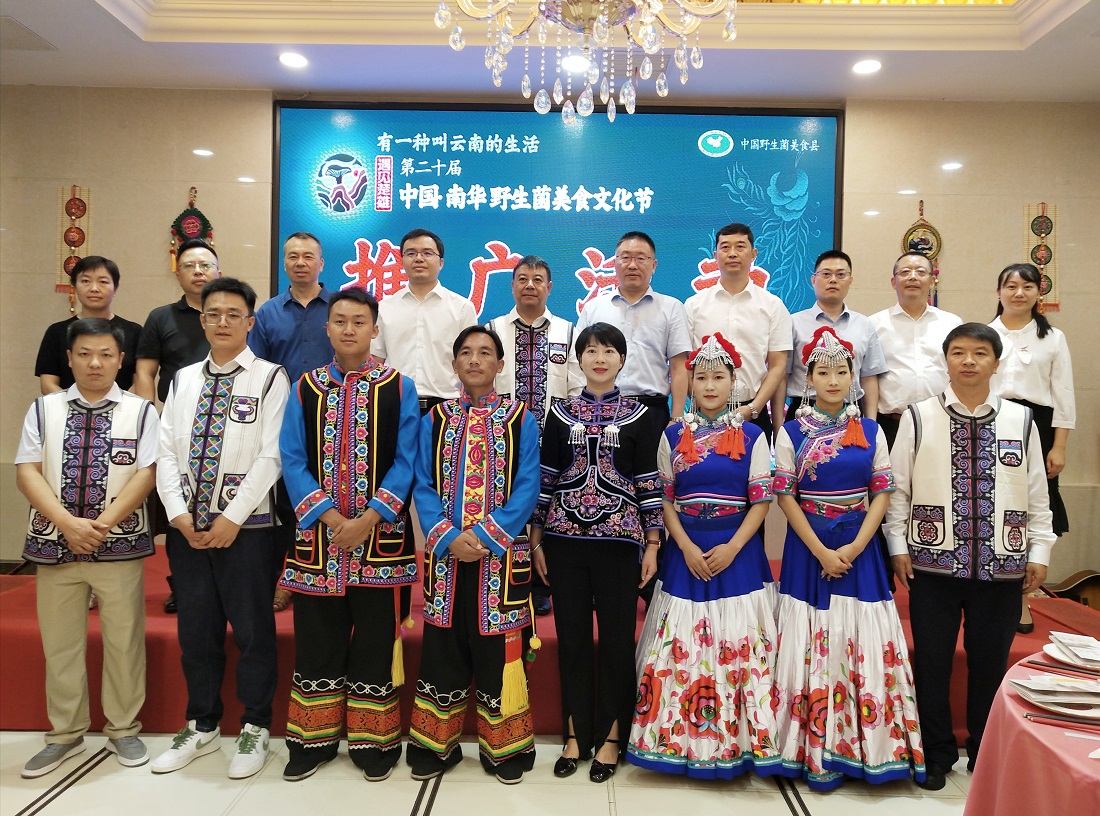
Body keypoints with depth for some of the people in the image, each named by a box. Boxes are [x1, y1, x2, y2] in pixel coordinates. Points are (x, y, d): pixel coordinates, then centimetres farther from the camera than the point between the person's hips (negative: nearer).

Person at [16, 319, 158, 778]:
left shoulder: (140, 411, 1)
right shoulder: (44, 409, 6)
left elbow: (146, 474, -7)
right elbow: (27, 472, -1)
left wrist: (103, 523, -16)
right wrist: (68, 523, -14)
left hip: (120, 546, -2)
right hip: (54, 545, 2)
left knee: (123, 642, 5)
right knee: (59, 644, 11)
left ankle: (123, 730, 21)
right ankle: (65, 734, 26)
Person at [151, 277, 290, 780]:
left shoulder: (269, 378, -3)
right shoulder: (182, 380, 12)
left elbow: (271, 456, -10)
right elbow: (166, 451, 7)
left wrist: (232, 518, -14)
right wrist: (179, 513, -6)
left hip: (246, 525, -4)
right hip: (186, 525, 5)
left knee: (252, 630, 4)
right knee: (195, 629, 13)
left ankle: (255, 729, 20)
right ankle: (202, 727, 30)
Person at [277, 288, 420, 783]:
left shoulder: (399, 388, 0)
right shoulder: (305, 389, 6)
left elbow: (405, 461, -4)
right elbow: (292, 460, 1)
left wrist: (369, 519, -14)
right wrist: (329, 516, -11)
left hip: (381, 537, -2)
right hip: (317, 537, 2)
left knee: (376, 642, 6)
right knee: (317, 643, 10)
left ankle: (374, 742, 21)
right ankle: (314, 740, 26)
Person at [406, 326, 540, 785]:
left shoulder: (521, 420, 2)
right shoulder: (435, 419, 9)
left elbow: (526, 490, -5)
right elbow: (423, 487, 2)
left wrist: (483, 536, -16)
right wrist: (449, 538, -13)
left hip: (501, 554, -2)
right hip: (445, 553, 2)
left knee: (497, 650, 3)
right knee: (442, 650, 9)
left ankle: (504, 747, 19)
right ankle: (436, 745, 24)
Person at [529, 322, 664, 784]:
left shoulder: (639, 417, 4)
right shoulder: (561, 414, 7)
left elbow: (649, 484, 3)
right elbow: (545, 479, 7)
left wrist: (652, 544, -1)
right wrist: (536, 540, 4)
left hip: (618, 541, -1)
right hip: (564, 540, 1)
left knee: (616, 637, 4)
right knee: (571, 636, 8)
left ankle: (610, 736, 20)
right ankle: (576, 734, 22)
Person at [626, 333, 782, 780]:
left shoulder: (752, 436, 2)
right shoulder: (673, 436, 5)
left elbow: (761, 501, -1)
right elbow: (664, 499, 3)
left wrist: (732, 547, -13)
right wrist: (687, 548, -9)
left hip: (737, 552, -1)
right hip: (686, 552, 1)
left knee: (740, 646, 0)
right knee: (680, 647, 2)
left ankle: (738, 742, 15)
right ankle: (682, 740, 16)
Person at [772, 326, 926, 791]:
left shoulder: (870, 431, 5)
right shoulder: (792, 431, 0)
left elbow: (882, 493, 2)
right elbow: (785, 496, -4)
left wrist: (855, 547, -10)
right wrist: (820, 551, -11)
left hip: (859, 548, 2)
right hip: (808, 547, -1)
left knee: (862, 642, 2)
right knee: (812, 644, 0)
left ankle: (864, 745, 17)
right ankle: (815, 749, 12)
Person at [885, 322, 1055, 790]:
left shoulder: (1020, 420, 5)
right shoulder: (918, 418, 0)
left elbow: (1038, 494, 9)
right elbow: (898, 487, 1)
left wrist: (1039, 552, 5)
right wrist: (898, 546, -2)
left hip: (1002, 567, 2)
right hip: (933, 564, -1)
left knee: (991, 662, 12)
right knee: (932, 661, 7)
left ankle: (986, 755, 31)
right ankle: (938, 755, 25)